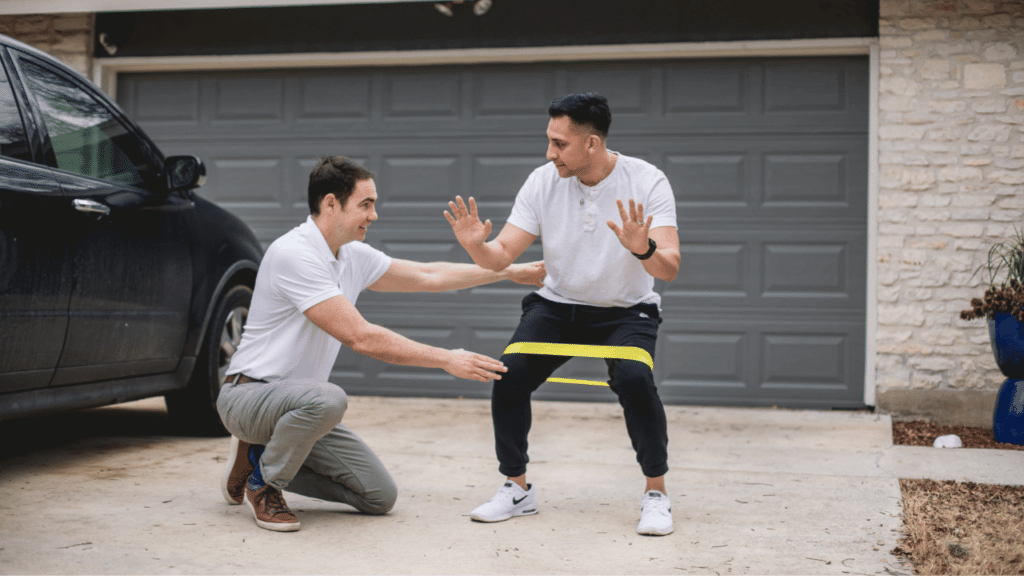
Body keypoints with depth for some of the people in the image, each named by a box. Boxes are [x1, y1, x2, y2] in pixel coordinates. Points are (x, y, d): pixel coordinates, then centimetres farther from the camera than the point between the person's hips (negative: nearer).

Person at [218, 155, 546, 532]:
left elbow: (427, 276, 17)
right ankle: (262, 483, -11)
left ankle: (263, 455, 12)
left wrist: (510, 272, 16)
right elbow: (360, 337, -27)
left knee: (380, 497, -1)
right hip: (248, 395, -8)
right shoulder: (294, 254, -22)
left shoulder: (353, 256, 4)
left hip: (298, 402, 8)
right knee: (327, 399, -40)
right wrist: (447, 360, -24)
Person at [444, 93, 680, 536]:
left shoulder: (647, 181, -17)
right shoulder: (543, 182, -10)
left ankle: (656, 493, -8)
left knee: (634, 381, -30)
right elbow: (502, 255, -10)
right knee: (509, 375, -20)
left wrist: (643, 249, -47)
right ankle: (517, 488, 2)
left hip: (626, 311, -3)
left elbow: (669, 269, -25)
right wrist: (476, 246, -32)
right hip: (556, 305, 3)